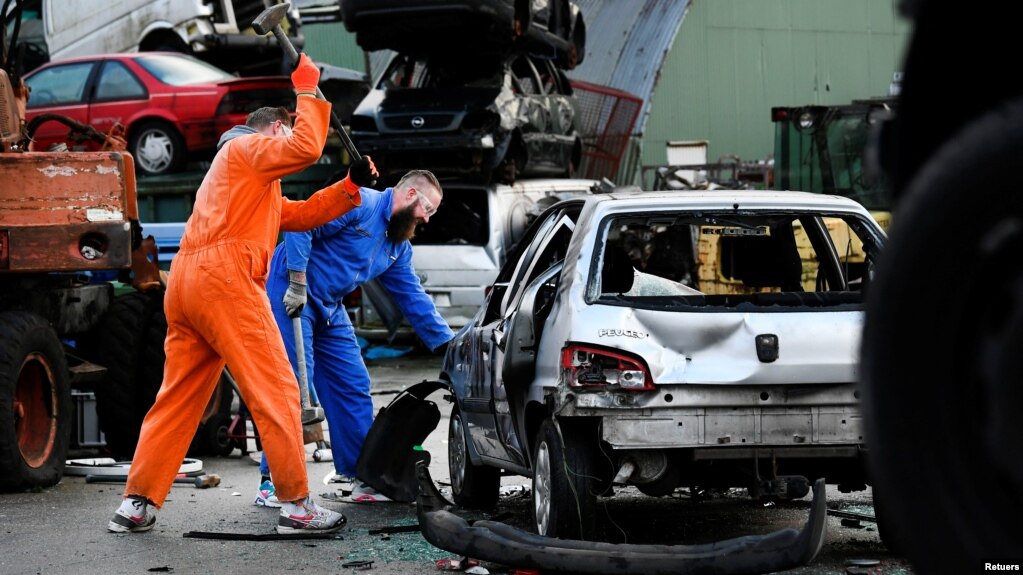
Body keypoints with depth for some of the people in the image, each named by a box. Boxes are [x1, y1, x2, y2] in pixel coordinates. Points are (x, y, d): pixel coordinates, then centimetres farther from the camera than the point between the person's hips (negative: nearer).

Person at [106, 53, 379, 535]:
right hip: (225, 277, -10)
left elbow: (301, 215, 30)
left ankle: (136, 504, 6)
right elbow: (305, 148, -11)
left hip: (186, 279, 10)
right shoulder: (248, 145, 6)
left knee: (179, 395, 9)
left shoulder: (259, 184, 36)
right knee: (275, 389, -7)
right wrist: (308, 92, 1)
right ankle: (296, 504, -7)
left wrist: (351, 185, 22)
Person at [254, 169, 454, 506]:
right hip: (291, 294, -9)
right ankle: (273, 481, -10)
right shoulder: (361, 204, -15)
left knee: (353, 388, 6)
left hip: (330, 310, 9)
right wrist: (298, 283, -24)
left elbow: (414, 299, 17)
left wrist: (448, 344, 13)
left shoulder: (399, 248, 14)